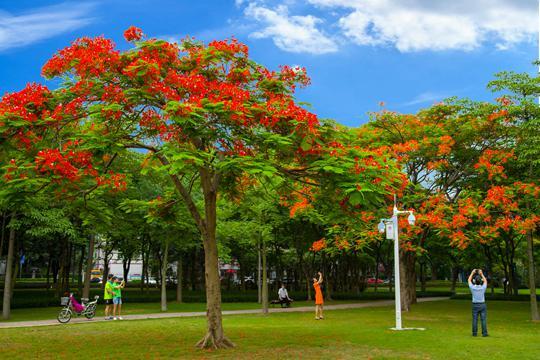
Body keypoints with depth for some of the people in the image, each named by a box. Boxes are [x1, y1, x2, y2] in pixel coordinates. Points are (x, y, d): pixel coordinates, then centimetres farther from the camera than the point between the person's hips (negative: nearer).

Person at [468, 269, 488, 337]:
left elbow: (469, 280, 6)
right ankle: (484, 333, 2)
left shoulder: (472, 288, -12)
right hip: (482, 305, 0)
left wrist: (472, 273, 12)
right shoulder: (483, 288, -12)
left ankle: (474, 333, 6)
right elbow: (485, 281, 9)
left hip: (475, 305, 1)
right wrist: (481, 274, 13)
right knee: (483, 320, 2)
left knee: (475, 320, 4)